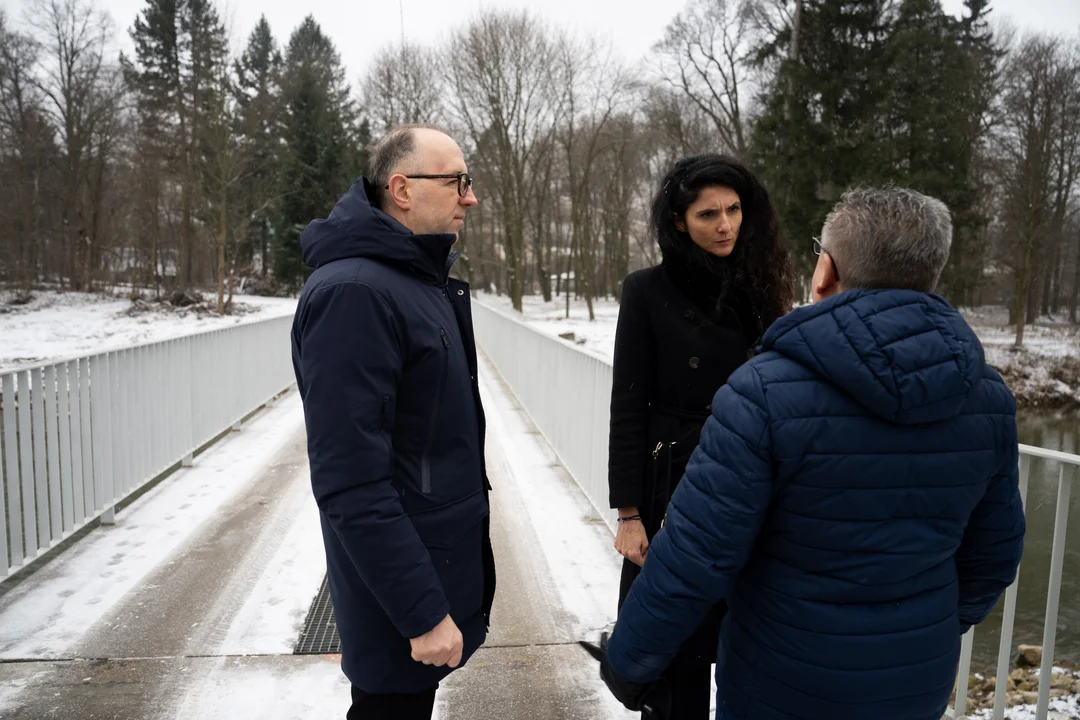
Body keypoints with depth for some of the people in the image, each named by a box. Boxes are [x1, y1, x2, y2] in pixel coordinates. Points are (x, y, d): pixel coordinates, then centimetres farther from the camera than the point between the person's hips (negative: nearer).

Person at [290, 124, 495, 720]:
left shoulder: (426, 280, 8)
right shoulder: (352, 292, -24)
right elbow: (351, 481, -27)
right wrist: (423, 613, -24)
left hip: (441, 556, 9)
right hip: (399, 594, -9)